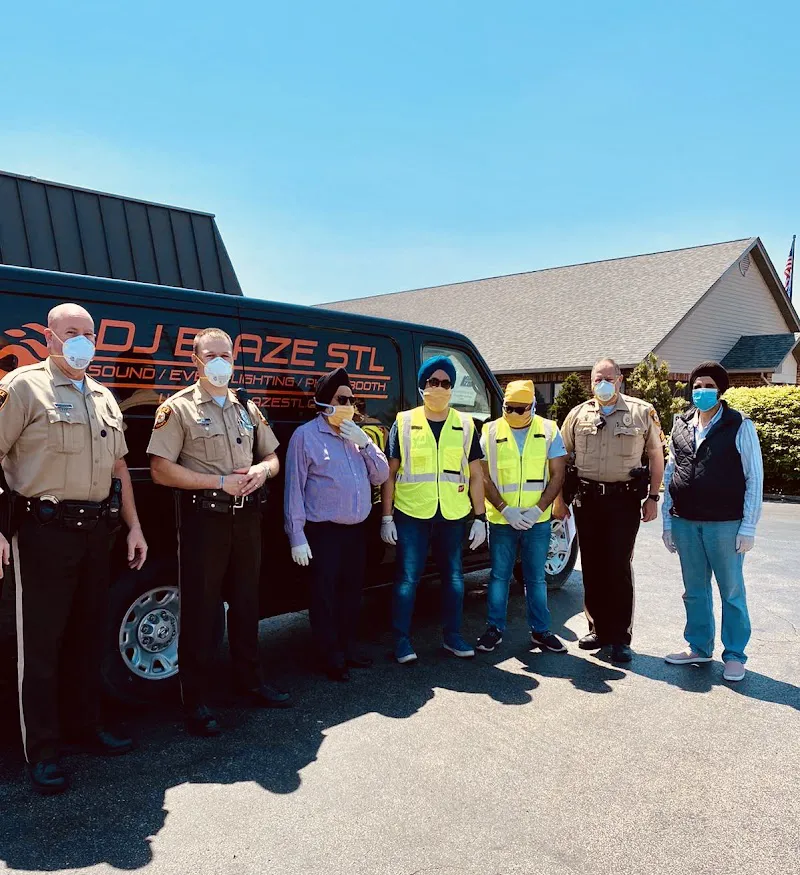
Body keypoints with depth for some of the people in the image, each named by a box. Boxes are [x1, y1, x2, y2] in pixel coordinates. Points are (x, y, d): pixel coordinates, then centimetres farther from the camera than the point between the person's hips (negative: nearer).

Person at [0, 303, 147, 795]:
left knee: (88, 632, 16)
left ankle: (85, 727, 31)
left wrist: (134, 526, 15)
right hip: (46, 530, -6)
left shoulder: (103, 397, 15)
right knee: (41, 640, 2)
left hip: (98, 530, 7)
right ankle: (43, 750, 15)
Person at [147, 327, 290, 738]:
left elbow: (272, 457, 19)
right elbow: (161, 470, -13)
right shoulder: (178, 408, -6)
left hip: (247, 516, 6)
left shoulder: (247, 409, 13)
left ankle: (250, 682, 31)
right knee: (200, 608, 1)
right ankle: (195, 701, 14)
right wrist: (221, 482, -17)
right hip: (204, 517, -5)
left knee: (245, 602, 16)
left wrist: (261, 470, -5)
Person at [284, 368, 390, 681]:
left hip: (356, 529, 7)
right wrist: (297, 537, -13)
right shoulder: (306, 436, -7)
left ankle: (348, 651, 31)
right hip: (324, 532, -6)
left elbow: (381, 476, 11)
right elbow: (294, 489, -10)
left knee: (352, 594, 16)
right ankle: (331, 659, 16)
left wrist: (364, 443, -4)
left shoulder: (357, 435, 13)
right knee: (325, 597, 1)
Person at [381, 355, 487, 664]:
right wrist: (387, 516, -2)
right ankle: (402, 640, 13)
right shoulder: (404, 422, 2)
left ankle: (453, 635, 27)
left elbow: (475, 475, 10)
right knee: (407, 577, 1)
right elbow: (390, 473, 3)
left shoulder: (465, 425, 7)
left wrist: (480, 517, 5)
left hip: (453, 516, 3)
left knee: (453, 575, 12)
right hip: (411, 514, -2)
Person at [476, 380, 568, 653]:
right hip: (501, 519, 0)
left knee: (536, 578, 11)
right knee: (499, 576, 9)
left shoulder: (549, 431, 0)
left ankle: (540, 631, 23)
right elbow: (484, 478, -2)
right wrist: (505, 510, -13)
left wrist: (537, 510, -11)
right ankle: (495, 629, 21)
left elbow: (557, 476, -1)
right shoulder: (490, 432, -1)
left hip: (538, 520, 1)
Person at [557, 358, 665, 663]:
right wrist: (559, 498, 9)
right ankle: (598, 629, 22)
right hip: (587, 499, 3)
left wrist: (653, 497, 0)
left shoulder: (642, 412, 3)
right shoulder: (578, 414, 9)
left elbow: (656, 456, 6)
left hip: (625, 499, -3)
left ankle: (620, 638, 8)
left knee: (619, 567, -2)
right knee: (592, 567, 9)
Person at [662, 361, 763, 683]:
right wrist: (667, 522, 9)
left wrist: (748, 528, -8)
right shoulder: (681, 426, 8)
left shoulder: (740, 427, -4)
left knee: (732, 592, 7)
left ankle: (735, 655, 20)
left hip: (724, 524, -4)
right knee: (694, 591, 14)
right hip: (685, 523, 4)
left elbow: (754, 478, -5)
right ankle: (699, 647, 29)